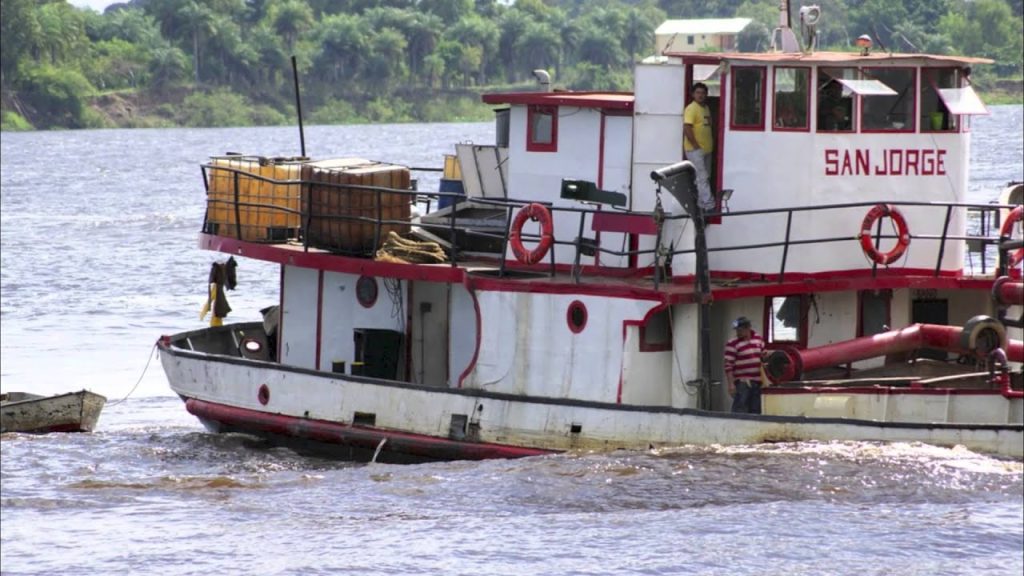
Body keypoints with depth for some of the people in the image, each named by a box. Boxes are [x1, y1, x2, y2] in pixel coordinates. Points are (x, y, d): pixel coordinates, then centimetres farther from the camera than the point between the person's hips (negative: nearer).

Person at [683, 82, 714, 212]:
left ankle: (701, 203, 23)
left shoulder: (706, 108, 14)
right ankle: (708, 204, -14)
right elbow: (687, 129, -21)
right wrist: (696, 146, -19)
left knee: (706, 177, 14)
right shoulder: (691, 109, -14)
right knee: (702, 177, -11)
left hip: (706, 149, 9)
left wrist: (711, 144, 14)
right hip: (695, 150, -9)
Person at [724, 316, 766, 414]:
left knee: (755, 412, 10)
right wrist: (731, 384, -17)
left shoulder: (758, 339, 9)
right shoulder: (732, 344, -9)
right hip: (742, 383, -6)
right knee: (740, 411, -11)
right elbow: (728, 366, -11)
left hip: (757, 382, 6)